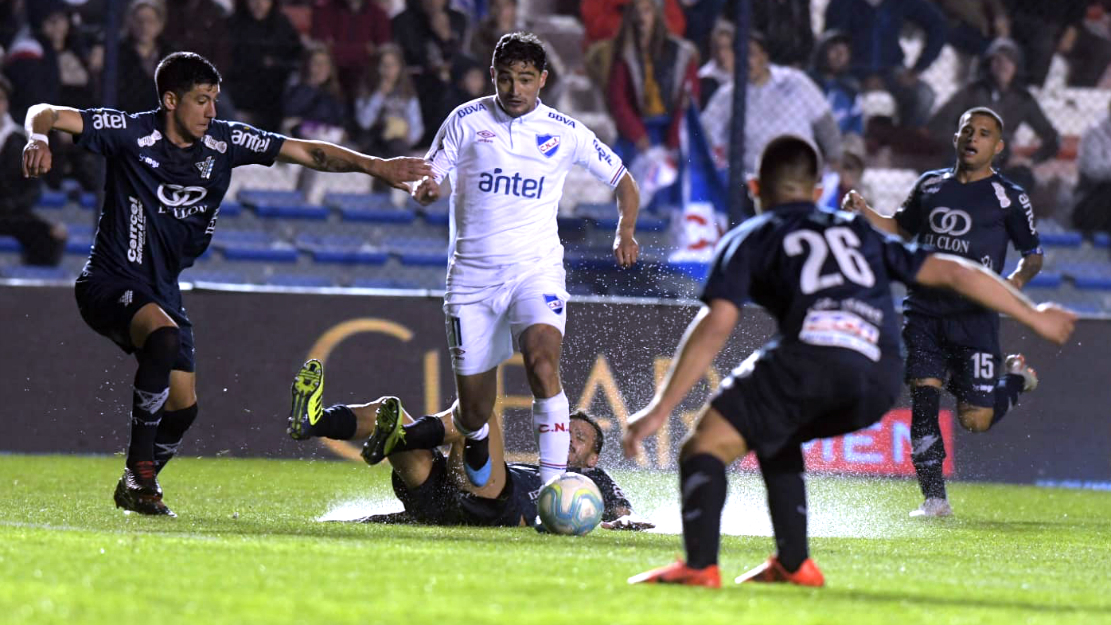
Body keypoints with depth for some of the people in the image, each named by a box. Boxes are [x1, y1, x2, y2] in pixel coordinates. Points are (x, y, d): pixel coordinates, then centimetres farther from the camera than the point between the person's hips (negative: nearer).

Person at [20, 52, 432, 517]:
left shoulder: (225, 142, -1)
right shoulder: (131, 133, -14)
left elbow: (306, 151, 1)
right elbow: (44, 114, -15)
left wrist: (375, 166, -8)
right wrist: (38, 141, -38)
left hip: (162, 289, 7)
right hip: (110, 282, -7)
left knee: (183, 407, 5)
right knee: (164, 336, -35)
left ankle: (135, 489, 31)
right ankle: (139, 475, -29)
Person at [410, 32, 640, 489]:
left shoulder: (564, 132, 3)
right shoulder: (466, 121, 2)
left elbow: (622, 181, 14)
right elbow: (426, 181, 4)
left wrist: (625, 232, -4)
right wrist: (425, 189, -21)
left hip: (536, 267, -1)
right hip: (472, 275, 1)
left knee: (542, 360, -30)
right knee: (475, 413, 3)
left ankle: (553, 487, -30)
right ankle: (474, 435, 43)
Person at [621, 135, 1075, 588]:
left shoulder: (749, 239, 20)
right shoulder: (859, 233, 33)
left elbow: (715, 327, 5)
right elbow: (953, 273, 31)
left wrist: (660, 409, 2)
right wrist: (1034, 316, 41)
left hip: (812, 352, -5)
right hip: (880, 383, 5)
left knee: (705, 445, 0)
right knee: (773, 438, 30)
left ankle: (700, 565, -23)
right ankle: (794, 563, 21)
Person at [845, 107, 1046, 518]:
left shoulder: (1009, 198, 2)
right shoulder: (930, 185, 13)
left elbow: (1034, 255, 8)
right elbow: (901, 230, 26)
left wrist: (1018, 278, -14)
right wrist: (865, 212, 7)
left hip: (974, 317, -3)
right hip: (924, 312, 3)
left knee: (975, 420, -3)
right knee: (923, 397, -11)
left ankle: (1014, 379, 30)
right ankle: (934, 498, -3)